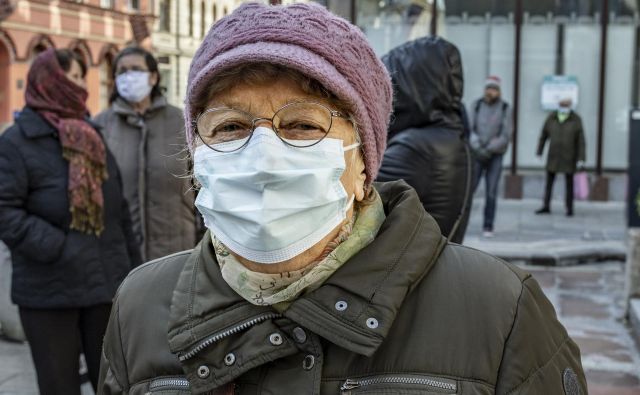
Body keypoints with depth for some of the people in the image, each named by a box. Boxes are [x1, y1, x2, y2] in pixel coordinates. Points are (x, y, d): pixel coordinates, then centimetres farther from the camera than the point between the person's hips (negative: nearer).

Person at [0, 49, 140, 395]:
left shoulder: (92, 137, 12)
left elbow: (118, 209, 13)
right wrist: (60, 250, -19)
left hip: (105, 282, 5)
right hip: (49, 289, -5)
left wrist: (133, 267, 10)